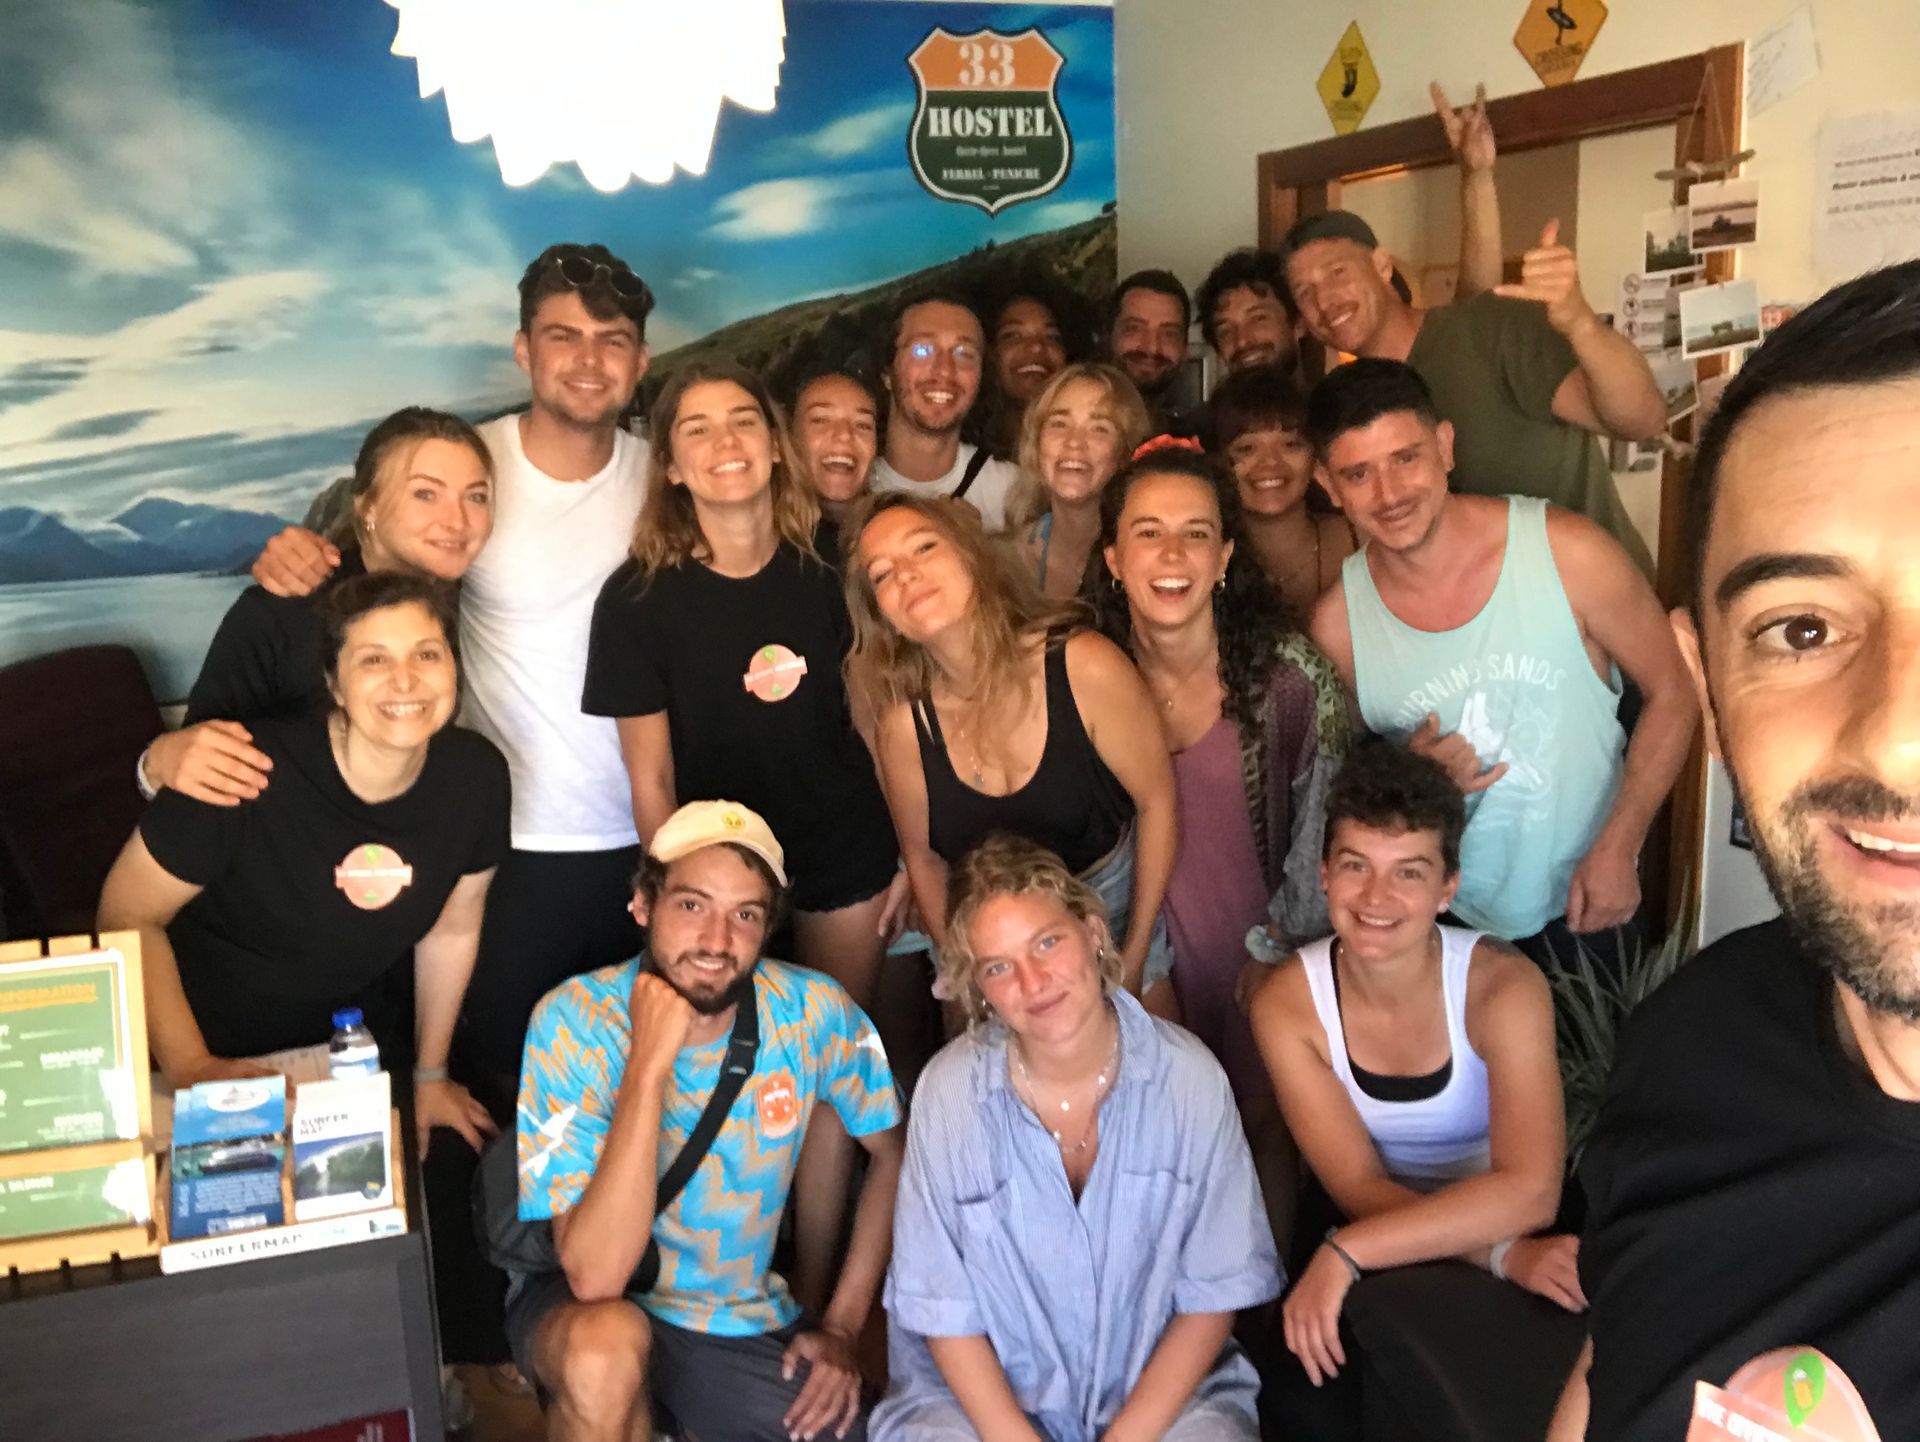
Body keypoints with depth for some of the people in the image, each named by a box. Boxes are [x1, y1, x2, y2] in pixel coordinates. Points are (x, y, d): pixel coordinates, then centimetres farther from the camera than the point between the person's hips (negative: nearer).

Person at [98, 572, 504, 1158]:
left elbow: (451, 928, -2)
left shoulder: (476, 775, -18)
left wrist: (431, 1076, 6)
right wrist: (188, 1067, -20)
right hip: (221, 1052, -4)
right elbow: (127, 916, -18)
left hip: (367, 1048, 4)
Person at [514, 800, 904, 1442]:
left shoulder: (814, 1011, -14)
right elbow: (594, 1275, -29)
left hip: (745, 1316, 4)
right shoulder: (573, 1022, -22)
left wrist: (842, 1326, -2)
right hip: (579, 1303, -4)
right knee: (606, 1345, -35)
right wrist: (648, 1065, -35)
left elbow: (893, 1153, 2)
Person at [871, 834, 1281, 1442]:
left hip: (1163, 1388, 0)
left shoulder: (1189, 1078, -10)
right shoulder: (949, 1091, -12)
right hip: (981, 1393, 0)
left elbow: (1214, 1294, -5)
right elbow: (942, 1309, -6)